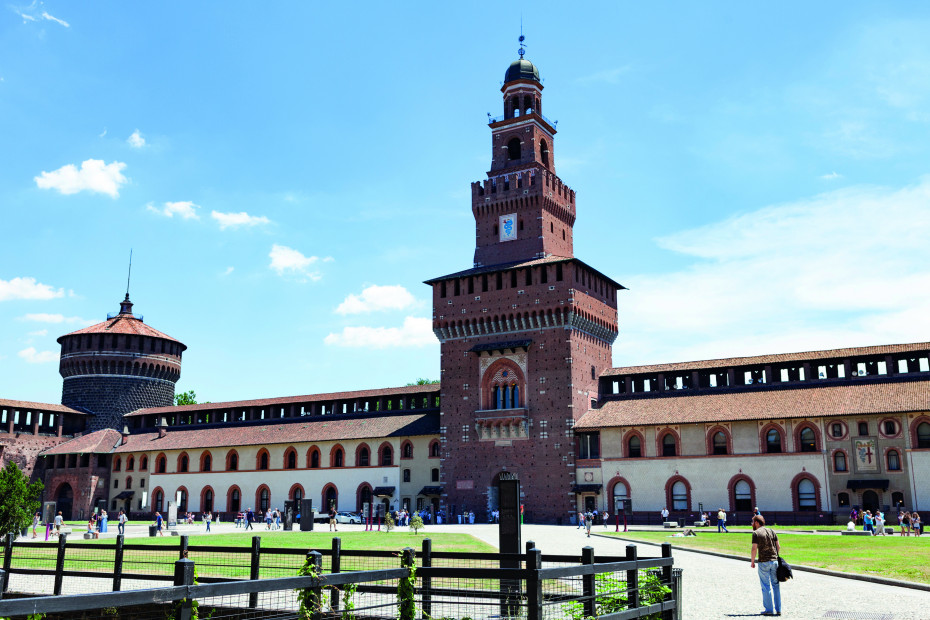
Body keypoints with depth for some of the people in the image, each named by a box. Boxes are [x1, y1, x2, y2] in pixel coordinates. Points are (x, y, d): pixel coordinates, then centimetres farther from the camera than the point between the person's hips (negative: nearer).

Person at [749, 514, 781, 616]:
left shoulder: (756, 533, -7)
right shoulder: (771, 531, 10)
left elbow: (754, 549, -11)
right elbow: (778, 547, 9)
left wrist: (752, 561, -1)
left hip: (763, 562, -5)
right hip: (774, 561, 5)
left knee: (766, 586, 3)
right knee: (775, 585, 10)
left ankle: (769, 610, 5)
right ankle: (778, 610, 12)